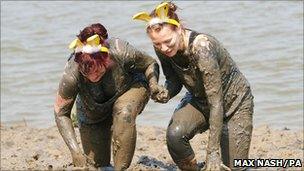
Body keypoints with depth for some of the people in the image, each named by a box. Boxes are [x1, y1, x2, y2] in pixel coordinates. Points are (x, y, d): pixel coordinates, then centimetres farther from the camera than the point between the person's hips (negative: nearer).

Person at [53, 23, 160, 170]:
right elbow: (61, 114, -22)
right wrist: (74, 151, -31)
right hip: (93, 113, 1)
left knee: (124, 113, -36)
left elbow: (150, 64, -15)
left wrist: (153, 85, -35)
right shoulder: (71, 75, -36)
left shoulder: (121, 53, -37)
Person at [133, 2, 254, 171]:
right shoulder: (162, 49, -17)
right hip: (199, 100, 5)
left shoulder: (202, 48, -36)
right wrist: (165, 93, -26)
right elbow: (174, 81, 0)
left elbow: (216, 103, -35)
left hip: (234, 103, -4)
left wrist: (213, 153, -37)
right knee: (175, 135, -27)